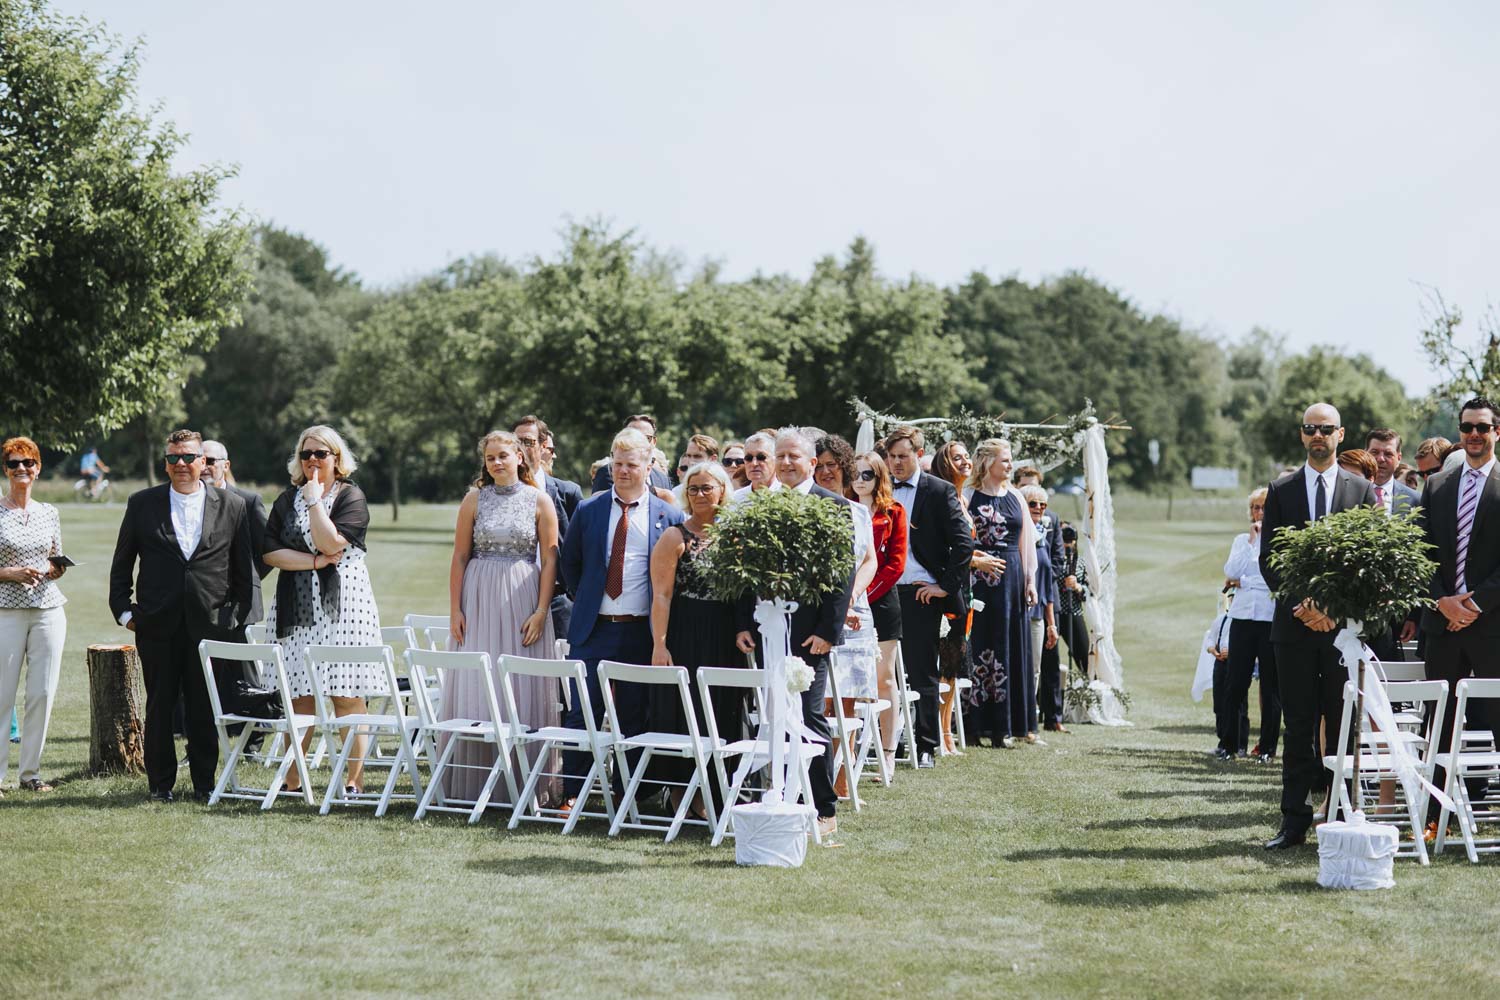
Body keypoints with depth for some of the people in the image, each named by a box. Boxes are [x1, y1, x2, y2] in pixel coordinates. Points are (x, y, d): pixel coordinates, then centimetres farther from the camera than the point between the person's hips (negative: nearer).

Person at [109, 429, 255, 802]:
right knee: (160, 705, 5)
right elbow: (121, 564, 10)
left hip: (211, 625, 0)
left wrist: (237, 619, 4)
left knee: (205, 708, 3)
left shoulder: (232, 506, 5)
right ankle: (160, 783, 14)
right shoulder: (142, 504, 6)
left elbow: (243, 571, 9)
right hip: (157, 625, 0)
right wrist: (124, 610, 3)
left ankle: (204, 782, 13)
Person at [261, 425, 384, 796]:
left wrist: (315, 499, -8)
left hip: (342, 603, -3)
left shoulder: (351, 497, 0)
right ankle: (292, 780, 6)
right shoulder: (287, 499, 13)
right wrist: (315, 561, -8)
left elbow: (330, 543, -14)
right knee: (299, 695, 3)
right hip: (297, 606, 4)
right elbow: (269, 551, 3)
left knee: (347, 695, -5)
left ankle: (354, 779, -2)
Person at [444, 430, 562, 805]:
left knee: (525, 692, -1)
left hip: (522, 601, -1)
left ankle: (526, 784, 5)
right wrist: (455, 610, -1)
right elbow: (460, 556, 6)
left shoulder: (539, 501, 2)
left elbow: (549, 560, 1)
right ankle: (471, 784, 7)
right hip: (479, 600, 1)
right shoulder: (475, 499, 6)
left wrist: (541, 611, -7)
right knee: (474, 693, 0)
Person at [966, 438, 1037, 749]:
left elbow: (1027, 539, 13)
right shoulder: (971, 498, -4)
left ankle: (1014, 723, 12)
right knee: (987, 646, -4)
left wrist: (1031, 579, 7)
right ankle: (994, 725, -2)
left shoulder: (1015, 496, 12)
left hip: (1013, 577, 6)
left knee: (1015, 647, 7)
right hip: (983, 580, -6)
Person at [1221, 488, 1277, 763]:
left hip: (1271, 616, -3)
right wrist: (1251, 541, -2)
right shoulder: (1242, 540, 14)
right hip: (1243, 616, 3)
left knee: (1271, 684, 1)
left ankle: (1267, 747, 7)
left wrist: (1241, 582, -4)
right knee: (1235, 681, 0)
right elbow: (1231, 572, -1)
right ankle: (1228, 743, 7)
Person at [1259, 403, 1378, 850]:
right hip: (1294, 624, 1)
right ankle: (1295, 821, 3)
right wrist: (1299, 605, -8)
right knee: (1298, 726, 2)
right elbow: (1268, 560, 6)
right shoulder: (1281, 491, 9)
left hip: (1345, 624, -1)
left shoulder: (1362, 491, 7)